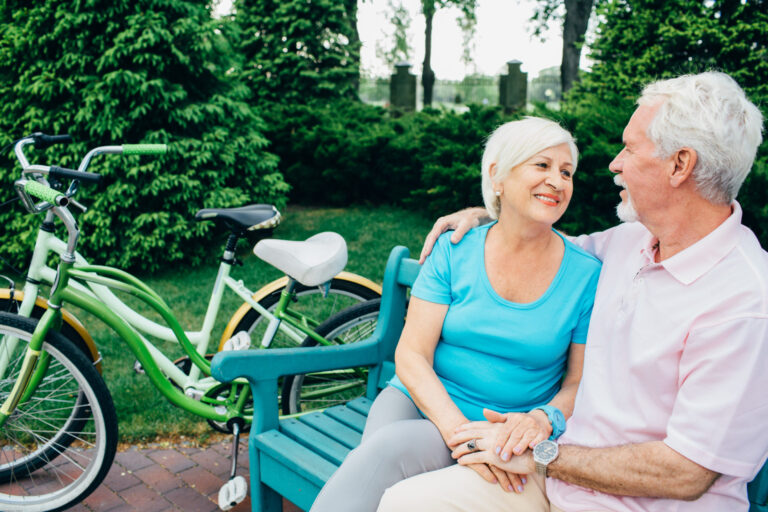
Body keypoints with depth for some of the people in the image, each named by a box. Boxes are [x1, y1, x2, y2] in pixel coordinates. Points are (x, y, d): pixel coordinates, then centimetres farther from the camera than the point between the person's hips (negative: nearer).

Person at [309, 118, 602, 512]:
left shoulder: (585, 275, -3)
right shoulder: (454, 251, -2)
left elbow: (581, 382, 3)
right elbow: (411, 355, -7)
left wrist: (543, 419, -20)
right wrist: (458, 429, -23)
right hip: (421, 401, 1)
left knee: (390, 447, -30)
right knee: (375, 464, -33)